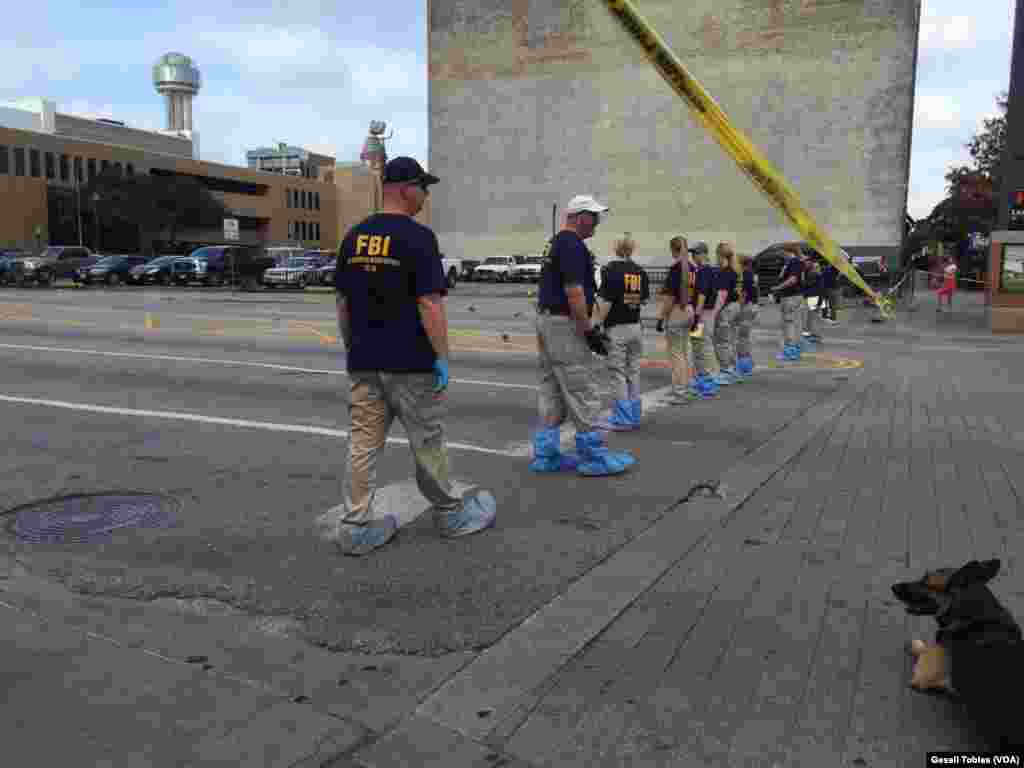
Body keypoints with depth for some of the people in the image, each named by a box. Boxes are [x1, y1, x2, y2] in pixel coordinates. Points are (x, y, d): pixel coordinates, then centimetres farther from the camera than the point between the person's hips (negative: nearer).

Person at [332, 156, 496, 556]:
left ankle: (355, 527, 11)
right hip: (411, 363, -5)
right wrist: (442, 358, -13)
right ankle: (449, 515, 26)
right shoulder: (418, 237, -13)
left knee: (363, 443, 8)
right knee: (427, 441, 9)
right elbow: (429, 304, -18)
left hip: (364, 363, 6)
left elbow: (342, 302, 11)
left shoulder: (353, 237, 8)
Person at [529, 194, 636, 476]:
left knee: (551, 390, 12)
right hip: (564, 324, -10)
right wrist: (589, 330, -17)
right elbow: (574, 292, -22)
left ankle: (546, 454, 16)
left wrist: (587, 327, 24)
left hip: (547, 320, 11)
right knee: (582, 392, -4)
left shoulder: (554, 243, 17)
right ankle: (594, 456, 3)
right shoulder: (573, 245, -15)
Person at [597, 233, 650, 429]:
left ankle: (623, 418, 3)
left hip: (616, 328, -6)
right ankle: (634, 416, 18)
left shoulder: (610, 269, -12)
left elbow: (606, 302, -16)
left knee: (618, 373, 0)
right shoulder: (640, 271, 5)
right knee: (633, 372, 12)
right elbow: (645, 300, 11)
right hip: (635, 326, 6)